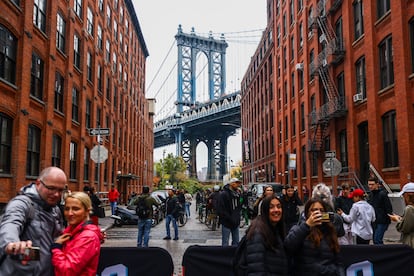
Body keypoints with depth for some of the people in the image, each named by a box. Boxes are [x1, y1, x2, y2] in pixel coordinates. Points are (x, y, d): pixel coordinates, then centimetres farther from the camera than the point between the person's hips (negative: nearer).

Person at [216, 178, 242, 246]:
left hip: (235, 222, 7)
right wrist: (230, 219, -19)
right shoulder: (224, 194, -12)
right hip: (226, 222, -7)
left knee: (236, 242, 14)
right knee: (225, 244, 0)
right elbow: (220, 210, -17)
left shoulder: (237, 193, 11)